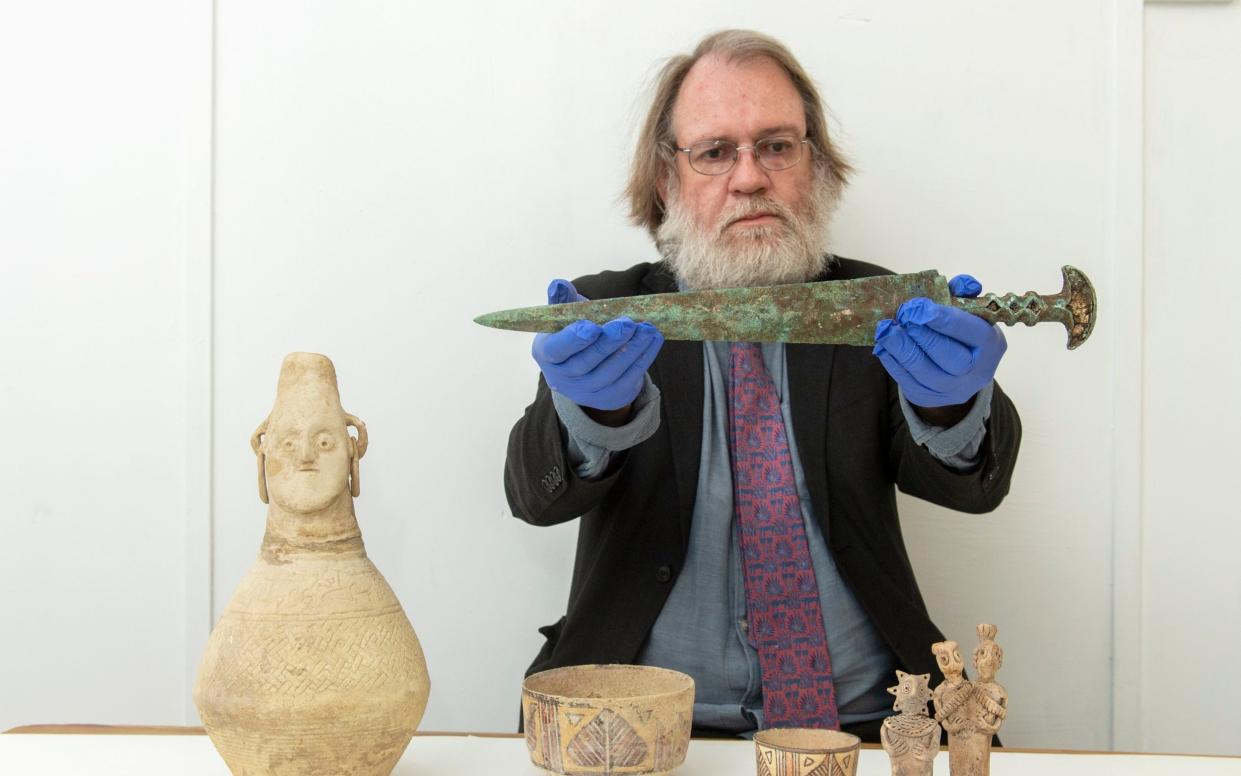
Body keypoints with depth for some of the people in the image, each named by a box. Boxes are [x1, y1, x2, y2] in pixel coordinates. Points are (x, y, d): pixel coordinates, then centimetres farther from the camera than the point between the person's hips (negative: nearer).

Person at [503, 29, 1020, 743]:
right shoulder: (607, 316, 7)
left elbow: (972, 484, -3)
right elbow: (537, 495, -7)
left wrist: (952, 406, -26)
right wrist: (595, 411, -29)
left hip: (861, 719, 2)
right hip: (647, 727, -1)